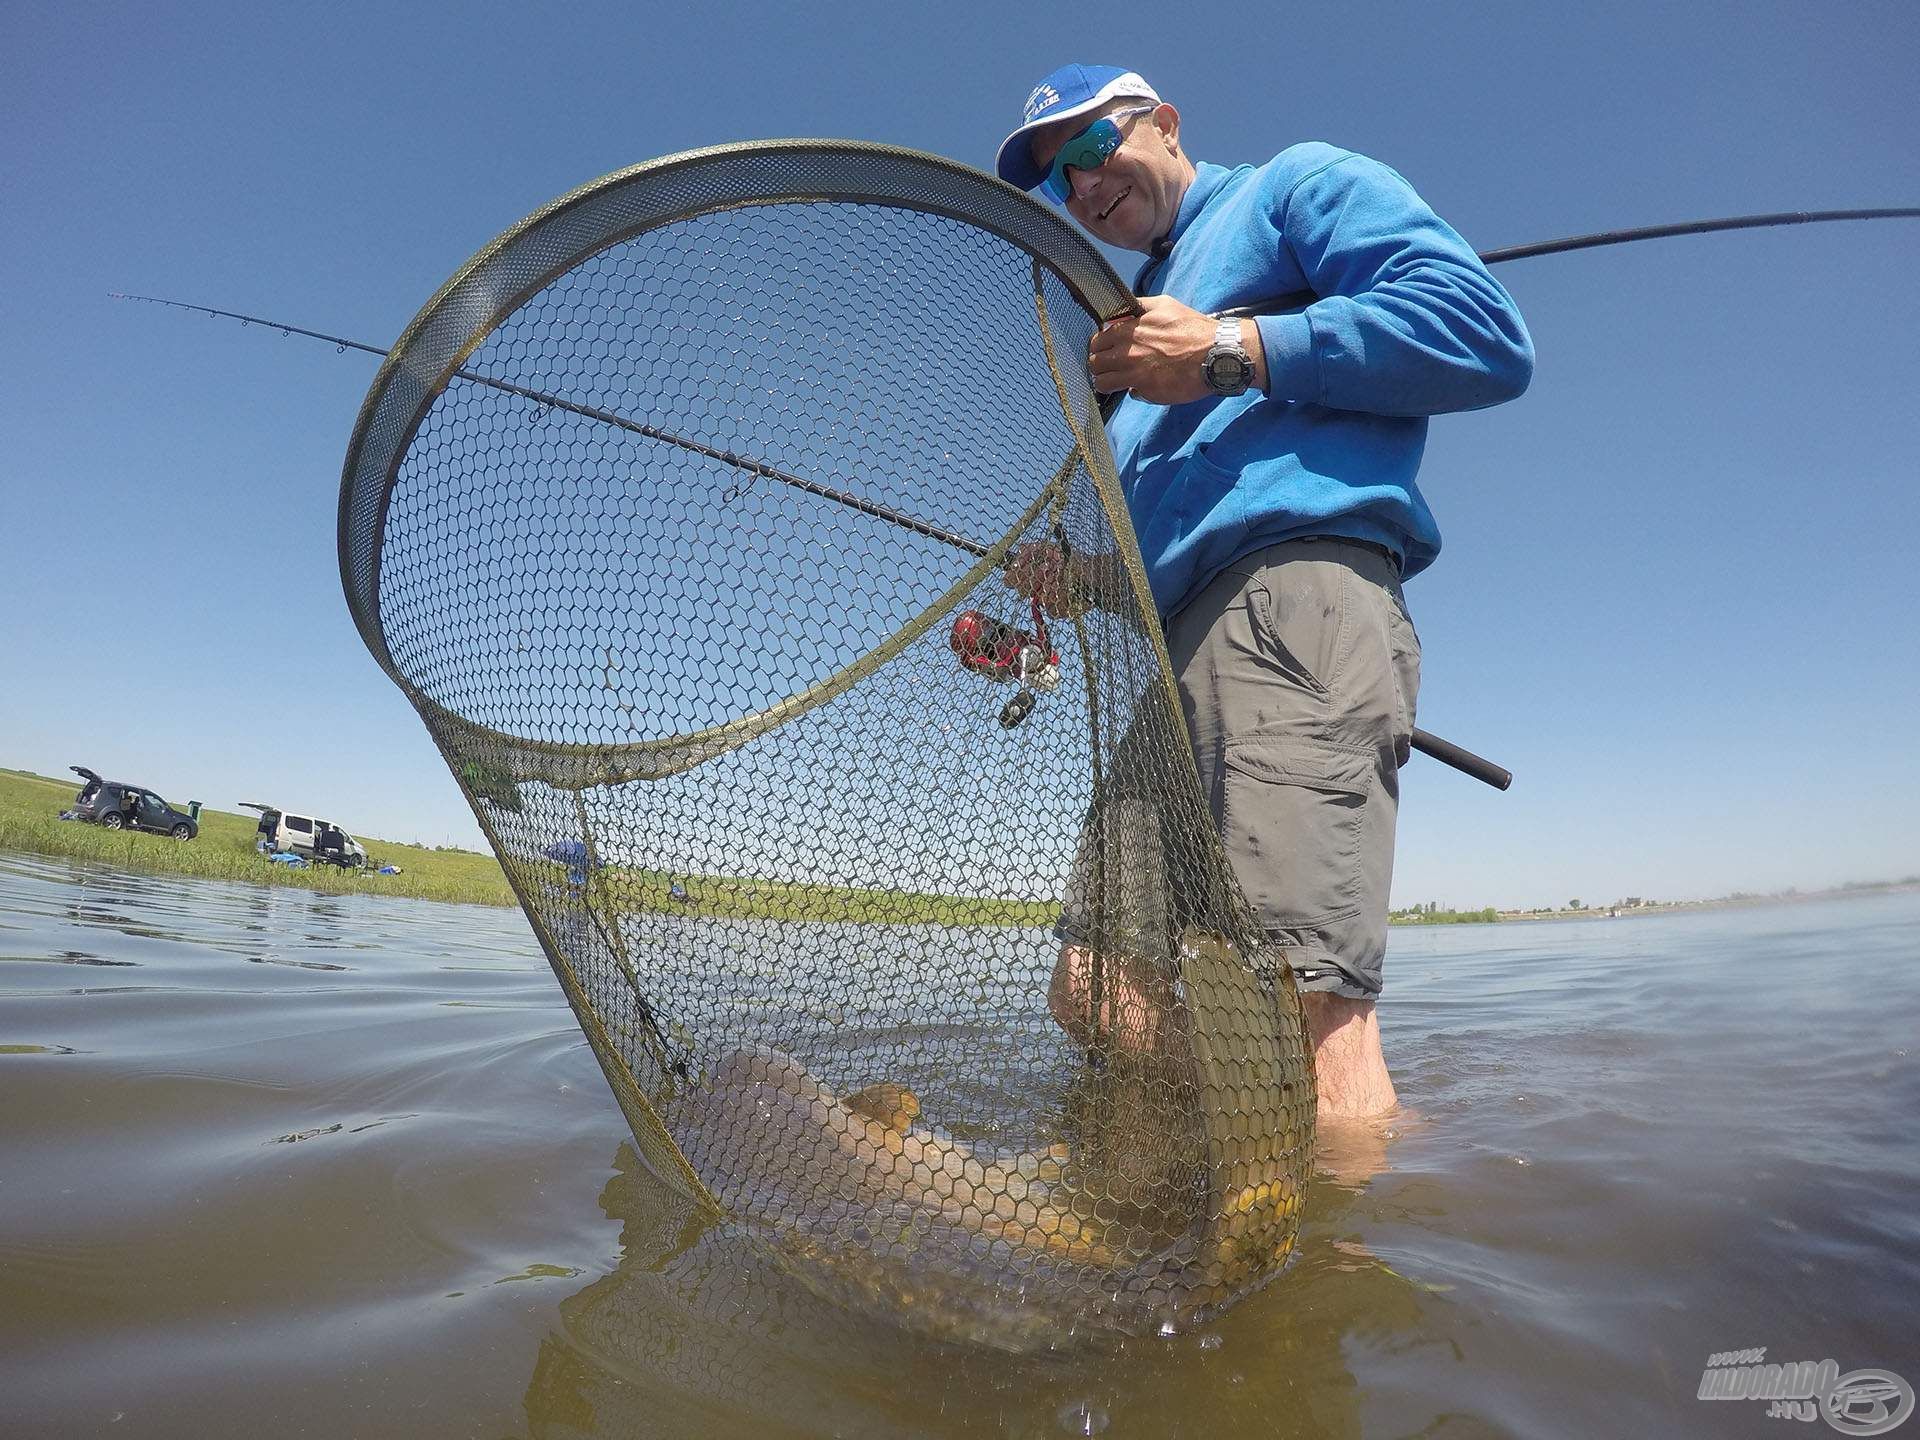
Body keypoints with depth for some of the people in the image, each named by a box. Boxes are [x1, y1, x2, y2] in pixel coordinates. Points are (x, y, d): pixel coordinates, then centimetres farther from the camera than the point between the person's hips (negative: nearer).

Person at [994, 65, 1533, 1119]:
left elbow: (1488, 333, -3)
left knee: (1302, 1001, -21)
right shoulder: (1139, 324, 37)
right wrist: (1080, 577, 13)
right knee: (1097, 998, 4)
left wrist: (1229, 352, -6)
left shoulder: (1298, 184, 15)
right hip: (1168, 655, 9)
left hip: (1295, 593, -8)